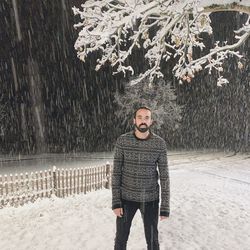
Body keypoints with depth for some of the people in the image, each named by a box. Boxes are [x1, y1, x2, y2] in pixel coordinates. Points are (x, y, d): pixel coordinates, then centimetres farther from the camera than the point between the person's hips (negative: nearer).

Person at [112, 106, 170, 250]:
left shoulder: (160, 143, -10)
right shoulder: (122, 141, -10)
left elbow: (164, 176, -7)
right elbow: (116, 173, -6)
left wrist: (165, 207, -8)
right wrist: (116, 202, -10)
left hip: (150, 199, 0)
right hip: (126, 198, 0)